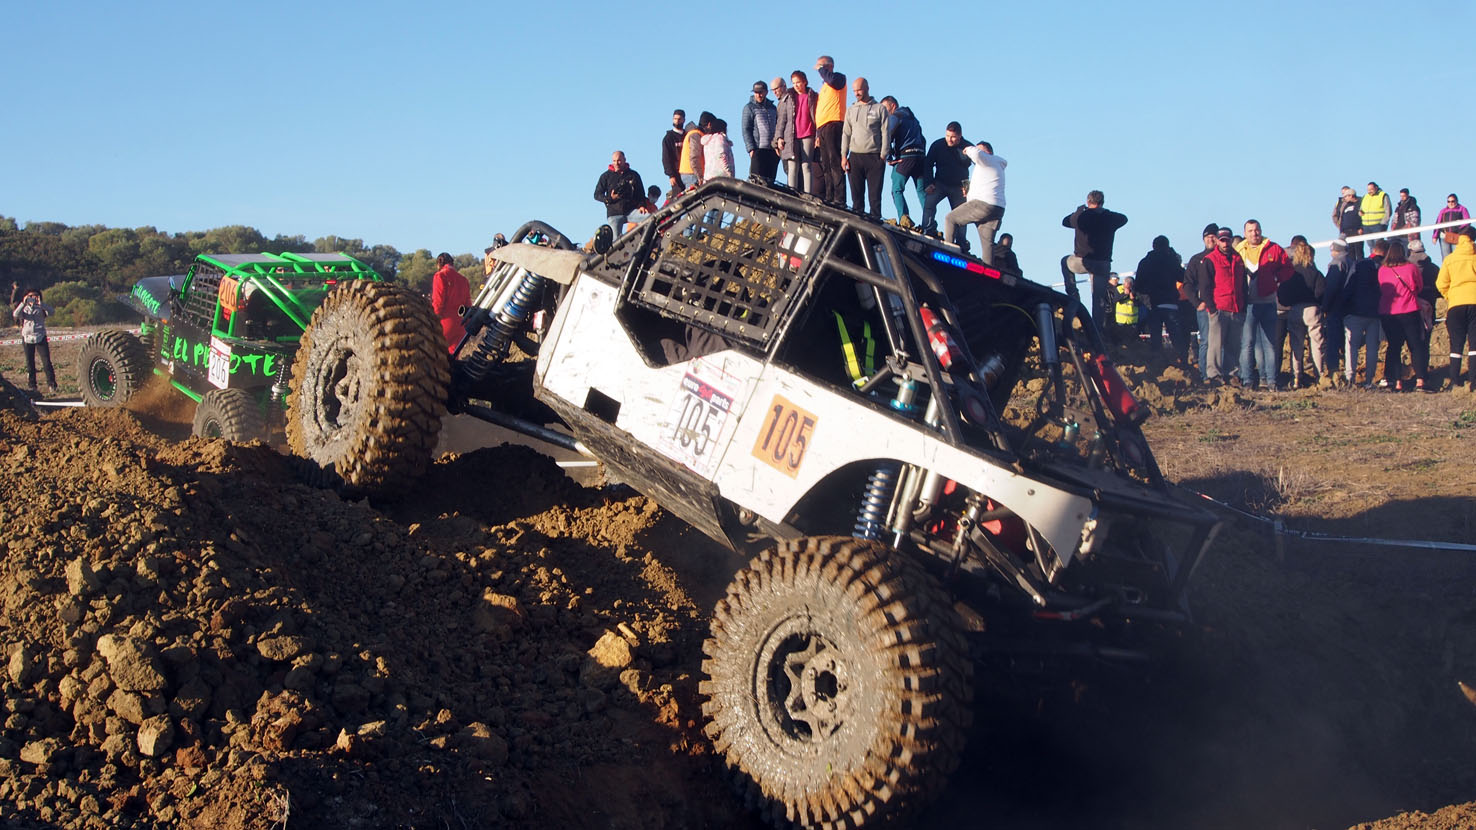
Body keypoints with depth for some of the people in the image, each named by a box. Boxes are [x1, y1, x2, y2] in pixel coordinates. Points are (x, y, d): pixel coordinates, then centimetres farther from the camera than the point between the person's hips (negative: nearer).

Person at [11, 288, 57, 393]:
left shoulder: (41, 308, 7)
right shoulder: (23, 308, 9)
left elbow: (52, 312, -12)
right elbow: (15, 314, -11)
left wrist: (41, 303, -23)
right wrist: (23, 303, -21)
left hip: (40, 337, -1)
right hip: (27, 338, 1)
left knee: (47, 362, -9)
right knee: (30, 364, 6)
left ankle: (51, 385, -7)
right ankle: (31, 386, 14)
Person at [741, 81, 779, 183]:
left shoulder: (773, 108, 18)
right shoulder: (749, 107, 5)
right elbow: (746, 130, -1)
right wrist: (751, 148, -11)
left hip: (773, 150, 5)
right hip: (758, 149, -5)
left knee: (770, 180, 3)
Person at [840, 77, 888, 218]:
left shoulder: (880, 109, 4)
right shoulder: (851, 110, 14)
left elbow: (885, 133, 1)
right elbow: (846, 134, 13)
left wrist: (883, 156, -7)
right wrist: (844, 156, 4)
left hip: (874, 157, -3)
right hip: (855, 157, 3)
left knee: (875, 194, -4)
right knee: (856, 194, 2)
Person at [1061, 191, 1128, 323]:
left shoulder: (1081, 216, -4)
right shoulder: (1110, 217, 2)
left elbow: (1065, 222, 16)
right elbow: (1124, 218, 25)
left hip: (1083, 262, -2)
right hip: (1103, 264, 2)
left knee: (1065, 261, 31)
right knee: (1100, 298, 9)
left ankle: (1073, 294, 20)